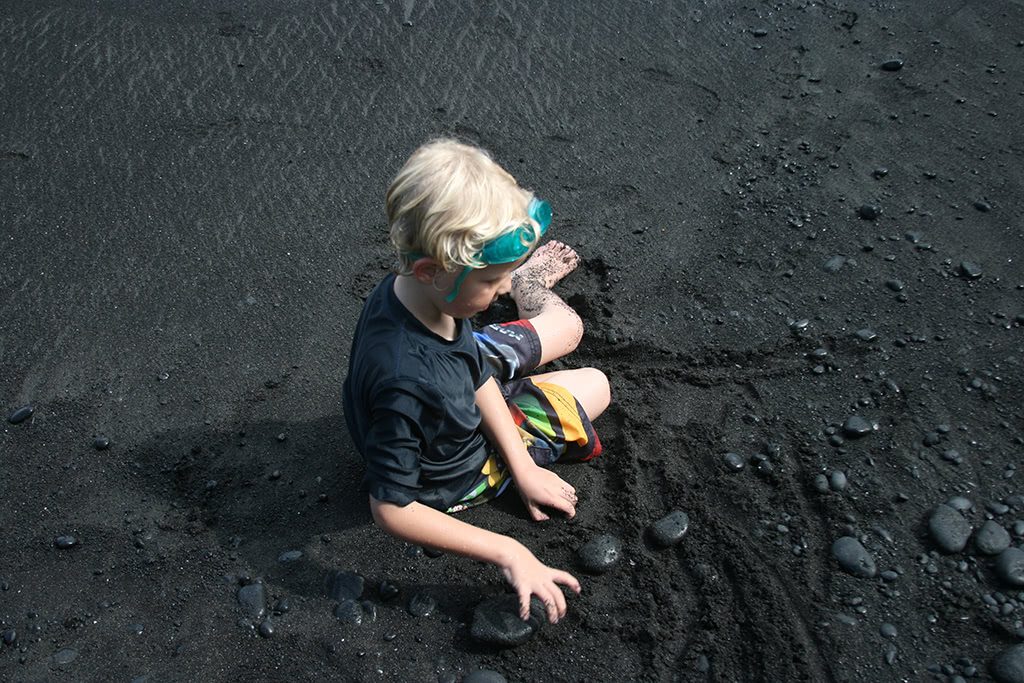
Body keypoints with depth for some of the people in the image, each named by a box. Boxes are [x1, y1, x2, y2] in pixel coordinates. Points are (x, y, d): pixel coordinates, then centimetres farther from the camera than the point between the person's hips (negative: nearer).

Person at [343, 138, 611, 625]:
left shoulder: (416, 289, -25)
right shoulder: (406, 382, -49)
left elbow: (478, 377, -11)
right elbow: (390, 510, -37)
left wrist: (524, 469, -12)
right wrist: (507, 553, -36)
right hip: (454, 475, -5)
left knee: (568, 326, 16)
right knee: (595, 385, 12)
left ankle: (531, 277, 50)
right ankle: (530, 282, 35)